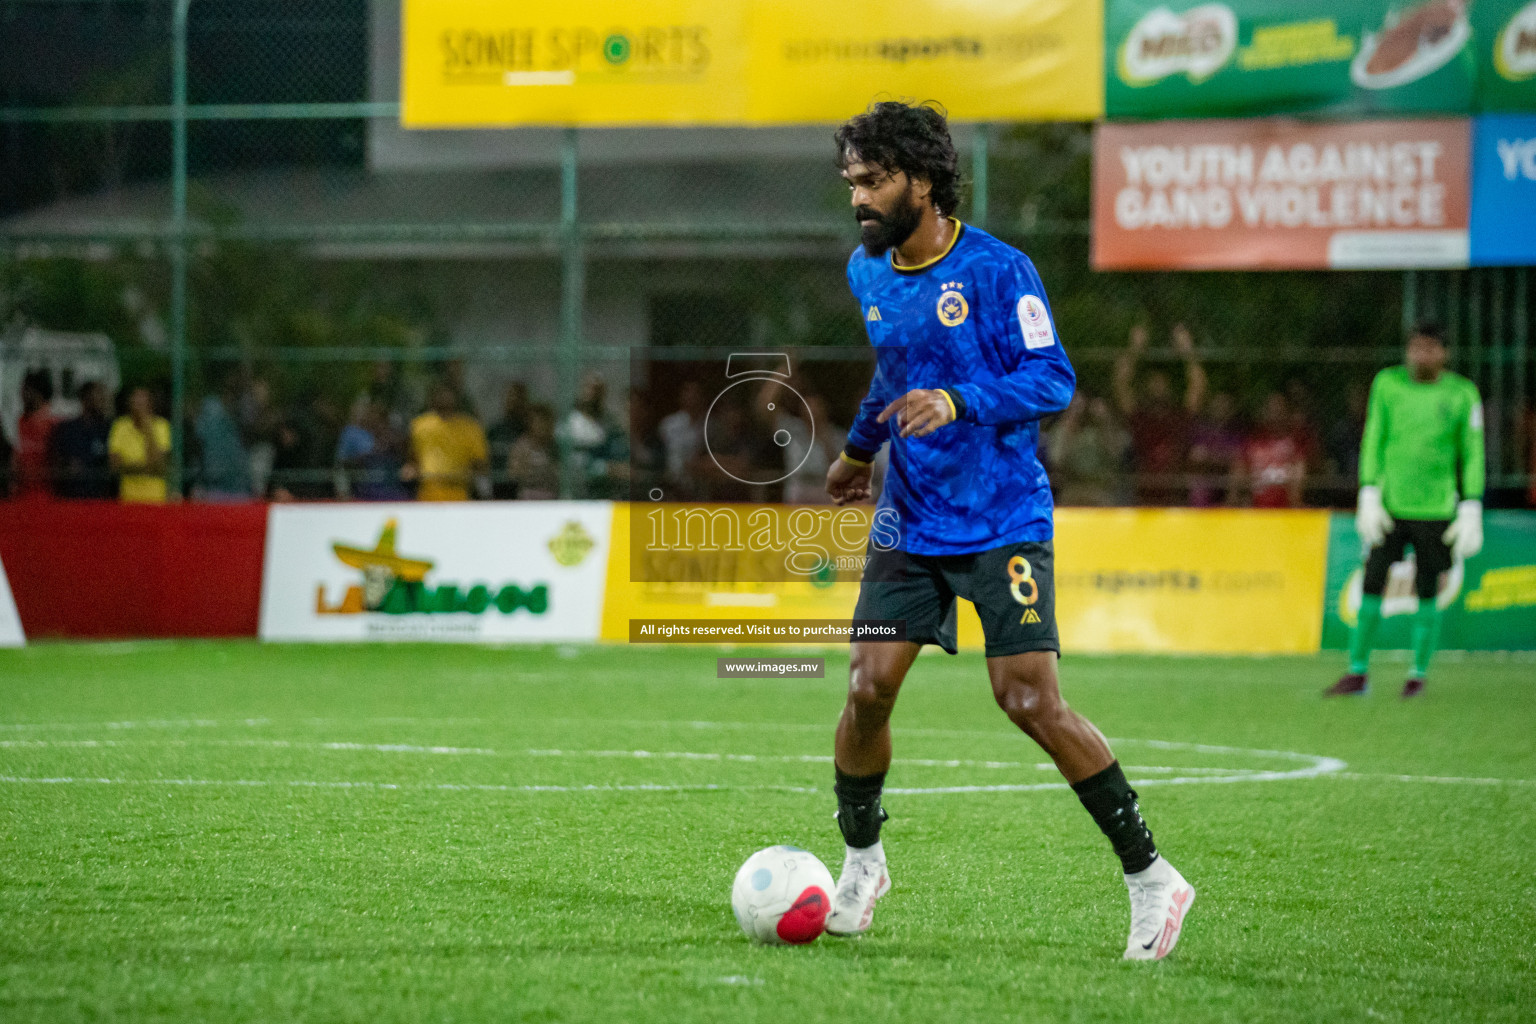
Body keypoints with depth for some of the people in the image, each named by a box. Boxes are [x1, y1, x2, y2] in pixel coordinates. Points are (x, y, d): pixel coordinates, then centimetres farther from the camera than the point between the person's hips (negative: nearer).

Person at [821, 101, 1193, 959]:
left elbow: (1054, 378, -15)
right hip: (907, 525, 5)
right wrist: (860, 447, 36)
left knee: (1031, 702, -13)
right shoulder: (868, 273, 8)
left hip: (1004, 525, -5)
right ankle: (861, 860, 18)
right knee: (869, 688, -6)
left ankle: (1150, 878, -2)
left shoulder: (997, 270, -13)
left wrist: (958, 401, -29)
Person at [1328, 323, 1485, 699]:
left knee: (1427, 594, 1)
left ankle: (1419, 674, 14)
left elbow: (1472, 455, 2)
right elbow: (1373, 442, 6)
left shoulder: (1462, 394, -1)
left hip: (1435, 510, -1)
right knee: (1372, 587, -2)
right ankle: (1358, 673, 7)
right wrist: (1369, 496, -1)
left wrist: (1471, 511, -3)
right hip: (1390, 507, 1)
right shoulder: (1388, 384, 3)